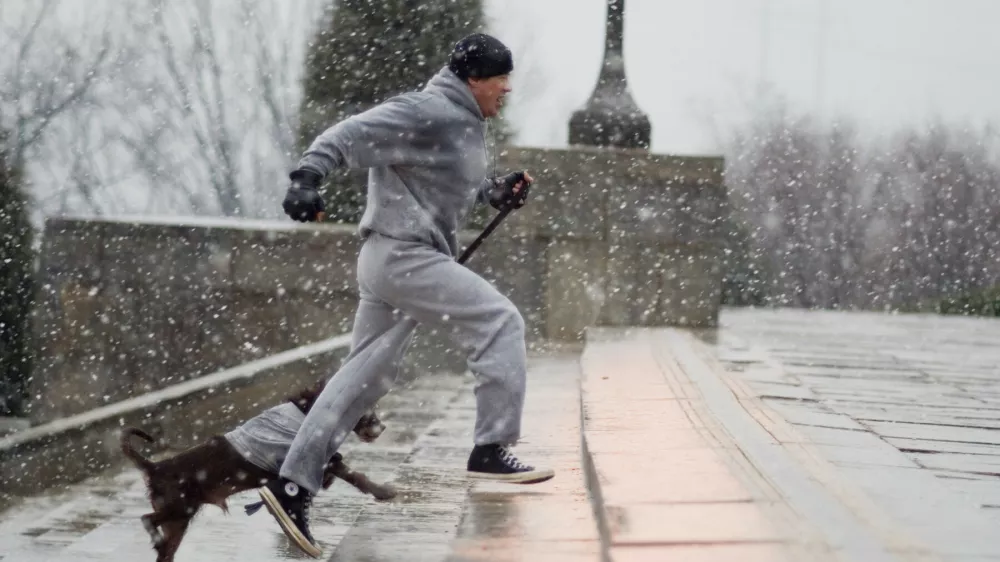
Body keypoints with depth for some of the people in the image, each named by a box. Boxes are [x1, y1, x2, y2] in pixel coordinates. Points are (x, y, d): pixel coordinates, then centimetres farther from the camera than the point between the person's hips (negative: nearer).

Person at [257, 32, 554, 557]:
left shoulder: (463, 124, 18)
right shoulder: (427, 113, -13)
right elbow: (351, 134, -20)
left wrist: (497, 191, 11)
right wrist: (306, 178, -34)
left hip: (399, 259, 11)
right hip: (402, 254, -11)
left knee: (364, 377, 9)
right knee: (498, 322, -10)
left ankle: (292, 485, 9)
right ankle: (491, 450, -9)